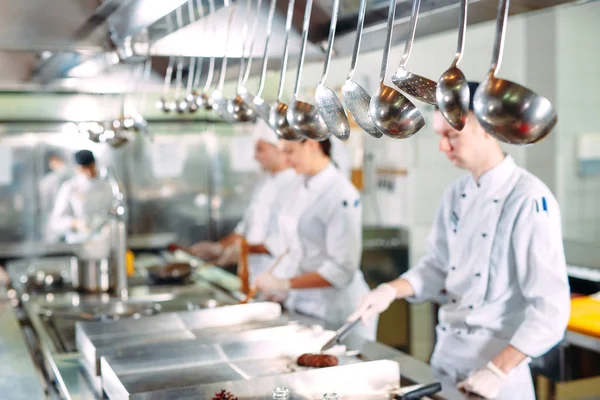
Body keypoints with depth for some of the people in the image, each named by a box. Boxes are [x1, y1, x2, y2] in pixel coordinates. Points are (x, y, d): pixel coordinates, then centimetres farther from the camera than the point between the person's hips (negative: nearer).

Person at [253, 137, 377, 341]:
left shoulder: (342, 196, -18)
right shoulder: (301, 186, 7)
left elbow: (341, 270, -20)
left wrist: (285, 284, -21)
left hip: (335, 310, -7)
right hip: (301, 304, 7)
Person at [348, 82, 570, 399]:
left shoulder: (529, 199, -17)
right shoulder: (456, 195, 4)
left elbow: (551, 306, -20)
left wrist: (498, 371, -20)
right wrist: (392, 290, -4)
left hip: (497, 361, -6)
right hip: (446, 355, 6)